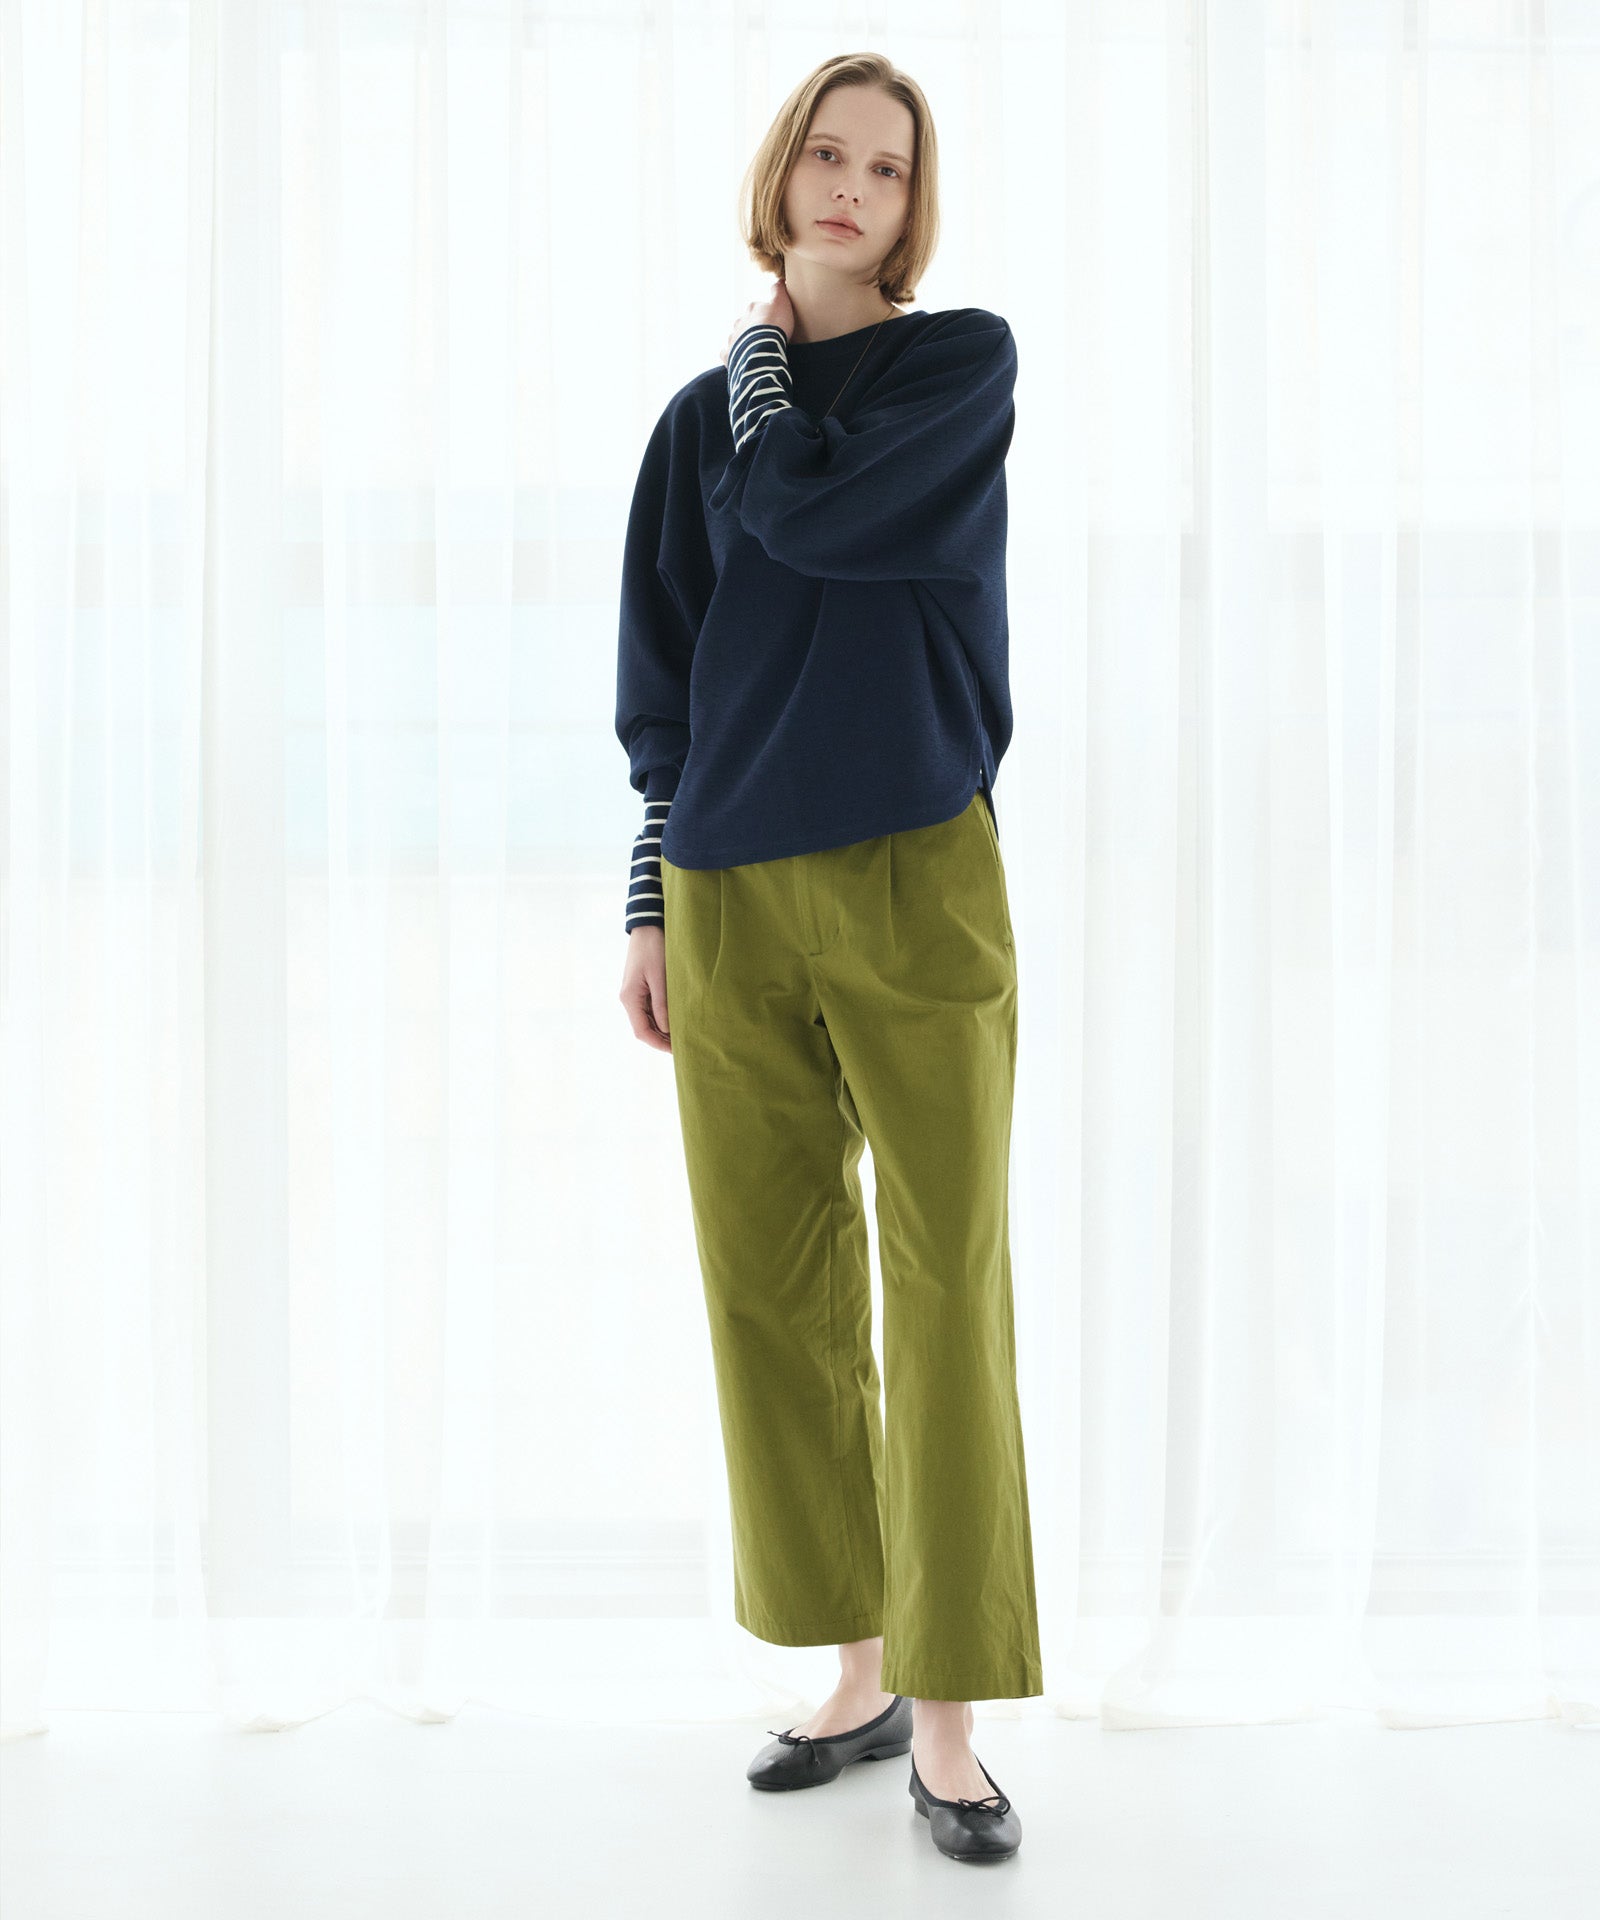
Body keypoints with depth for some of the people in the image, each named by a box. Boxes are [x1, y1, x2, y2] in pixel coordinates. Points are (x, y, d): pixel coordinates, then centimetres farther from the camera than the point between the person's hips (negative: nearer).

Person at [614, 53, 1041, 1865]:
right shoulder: (702, 418, 13)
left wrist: (766, 346, 4)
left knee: (945, 1296, -5)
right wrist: (649, 904, 8)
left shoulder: (966, 361, 3)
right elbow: (663, 681, 14)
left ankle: (947, 1724, 4)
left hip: (914, 891, -4)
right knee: (775, 1300, 7)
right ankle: (864, 1672, 21)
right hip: (732, 902, 4)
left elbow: (814, 507, -15)